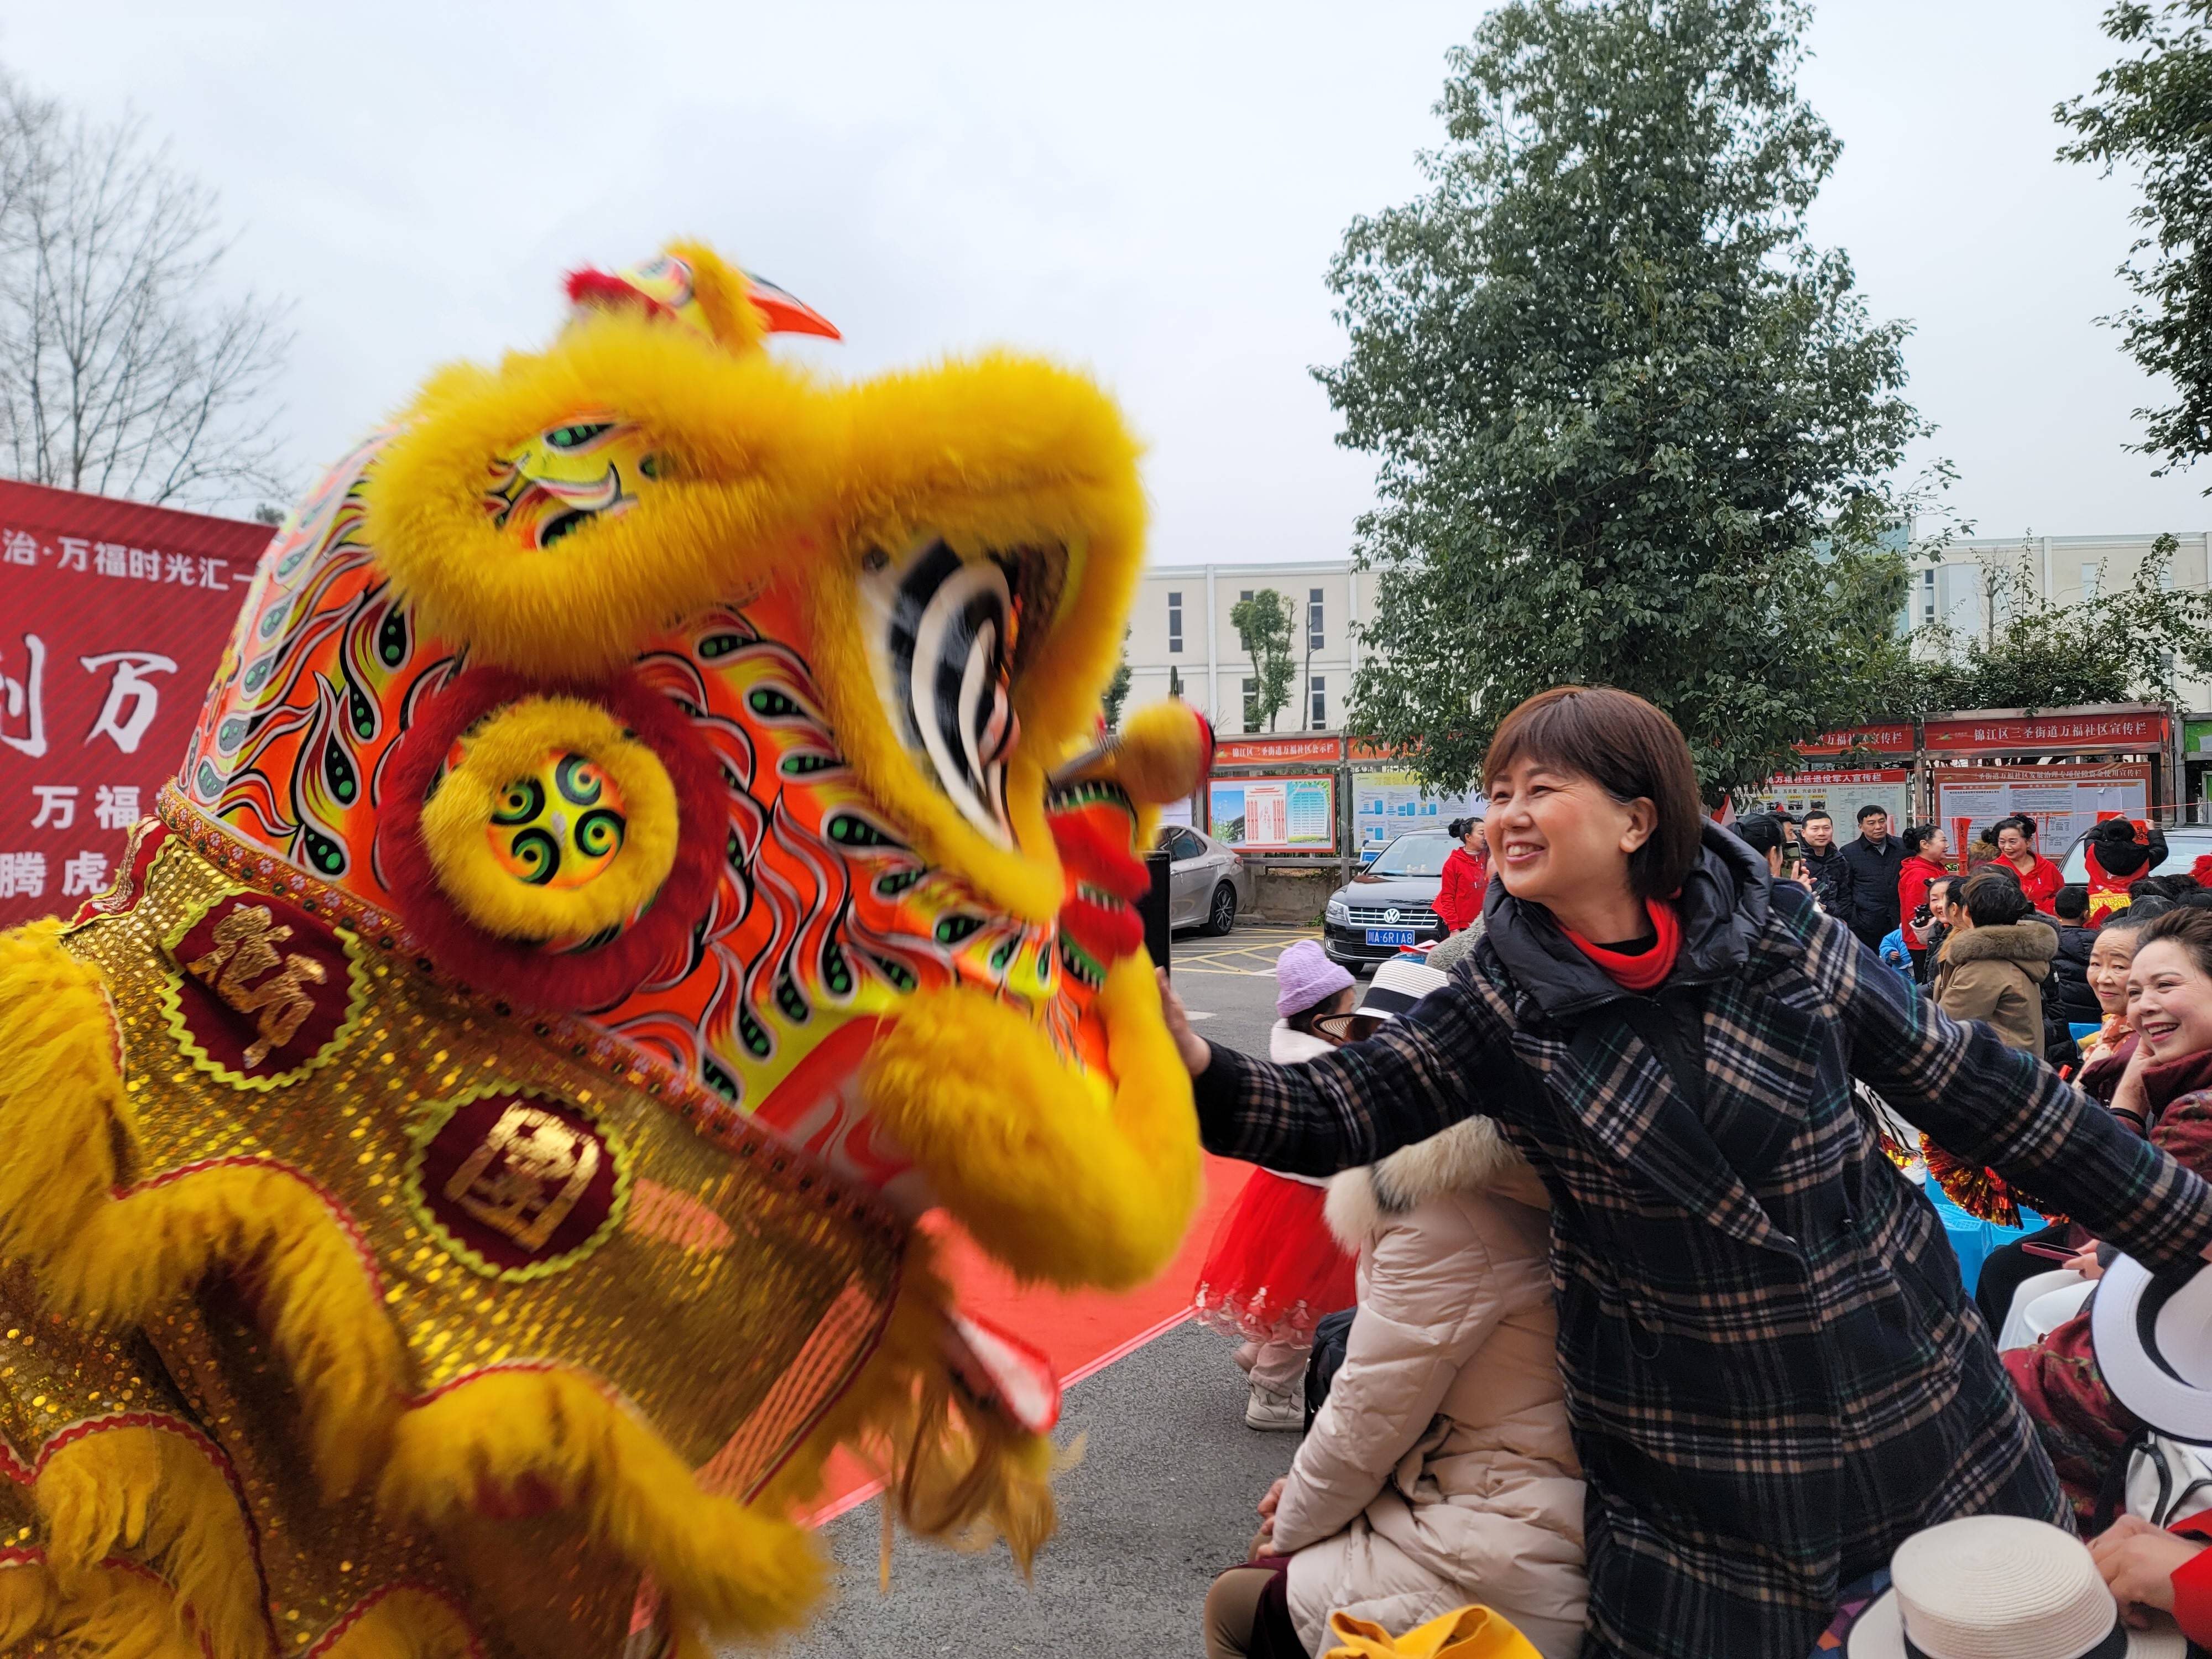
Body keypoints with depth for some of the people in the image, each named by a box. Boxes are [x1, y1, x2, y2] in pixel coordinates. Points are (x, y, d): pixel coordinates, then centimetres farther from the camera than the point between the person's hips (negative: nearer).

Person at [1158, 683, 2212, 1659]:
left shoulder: (1782, 939, -10)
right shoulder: (1508, 1000, -10)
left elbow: (1985, 1096, -1)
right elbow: (1334, 1114, -15)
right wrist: (1195, 1065, -34)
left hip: (1908, 1393, 1)